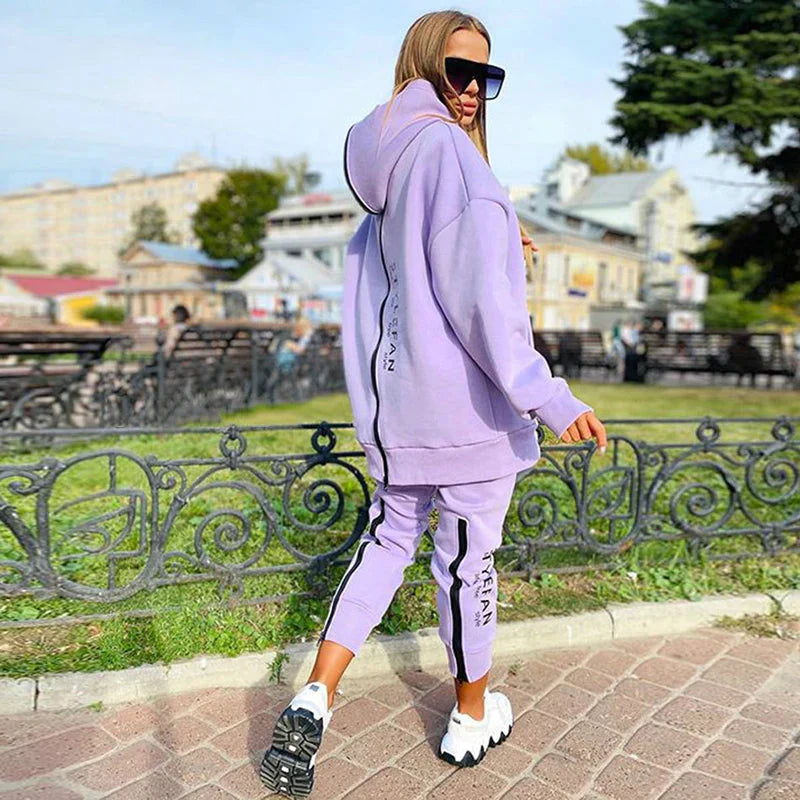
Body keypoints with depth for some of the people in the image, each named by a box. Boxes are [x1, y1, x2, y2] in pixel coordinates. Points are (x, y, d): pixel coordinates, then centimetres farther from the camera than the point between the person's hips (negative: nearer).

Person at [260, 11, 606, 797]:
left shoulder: (382, 169, 13)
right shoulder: (447, 150, -13)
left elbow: (364, 282, 16)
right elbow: (480, 297, -22)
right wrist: (547, 397, -21)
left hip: (395, 402, 8)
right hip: (466, 403, -7)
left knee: (387, 537, 17)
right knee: (467, 556, 7)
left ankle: (313, 701, 13)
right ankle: (472, 719, 29)